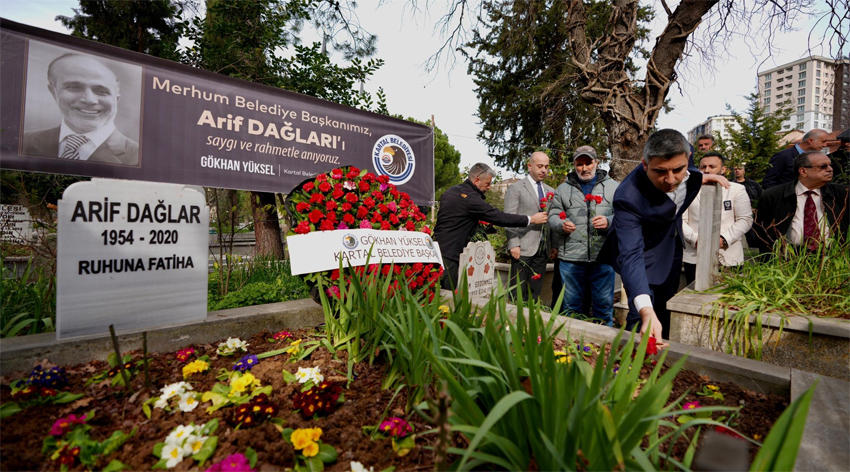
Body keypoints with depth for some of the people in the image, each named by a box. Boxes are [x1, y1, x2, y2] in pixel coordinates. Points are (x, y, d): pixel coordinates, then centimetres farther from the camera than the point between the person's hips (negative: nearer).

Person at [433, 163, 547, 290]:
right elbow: (499, 217, -16)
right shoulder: (471, 198, -15)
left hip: (438, 248, 9)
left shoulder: (450, 191, 13)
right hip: (449, 254, -9)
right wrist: (531, 219, -8)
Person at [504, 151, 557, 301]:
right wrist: (513, 244, -15)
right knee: (518, 293, -2)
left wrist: (554, 245, 8)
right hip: (523, 248, -5)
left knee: (535, 293, 10)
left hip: (543, 249, 5)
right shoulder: (516, 188, -1)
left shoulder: (550, 191, 17)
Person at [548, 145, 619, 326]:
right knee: (572, 305, 11)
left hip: (603, 257, 0)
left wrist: (609, 222, -16)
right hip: (571, 257, 1)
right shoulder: (563, 189, 11)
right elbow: (553, 216, 9)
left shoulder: (613, 187, 10)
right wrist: (561, 225, -12)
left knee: (604, 305, 8)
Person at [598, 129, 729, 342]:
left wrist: (700, 177, -9)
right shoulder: (629, 197, -39)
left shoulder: (683, 154, -21)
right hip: (645, 254, -6)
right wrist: (646, 312, -55)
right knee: (641, 318, -11)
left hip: (673, 246, 6)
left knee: (666, 315, 17)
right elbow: (631, 255, -46)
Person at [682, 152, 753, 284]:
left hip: (728, 257, 0)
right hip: (694, 257, 0)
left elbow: (745, 219, 2)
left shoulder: (737, 189, 8)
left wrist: (724, 239, -12)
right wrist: (695, 239, -13)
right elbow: (681, 220, 2)